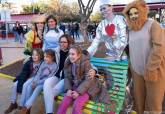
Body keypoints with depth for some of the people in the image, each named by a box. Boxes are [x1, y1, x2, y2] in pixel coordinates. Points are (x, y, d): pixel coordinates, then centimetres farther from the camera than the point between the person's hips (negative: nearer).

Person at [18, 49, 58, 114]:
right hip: (38, 80, 5)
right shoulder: (43, 63, 7)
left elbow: (49, 78, -16)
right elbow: (38, 73, 4)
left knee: (37, 88, -30)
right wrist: (34, 81, -15)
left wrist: (37, 83, -19)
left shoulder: (54, 66, -11)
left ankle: (25, 108, -27)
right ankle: (27, 108, -15)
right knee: (29, 87, -19)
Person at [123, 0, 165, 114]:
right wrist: (132, 67, 11)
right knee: (139, 101, 12)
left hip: (153, 70, -5)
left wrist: (150, 68, -20)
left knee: (153, 102, 2)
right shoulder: (131, 30, 12)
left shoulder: (153, 25, -7)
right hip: (137, 71, 6)